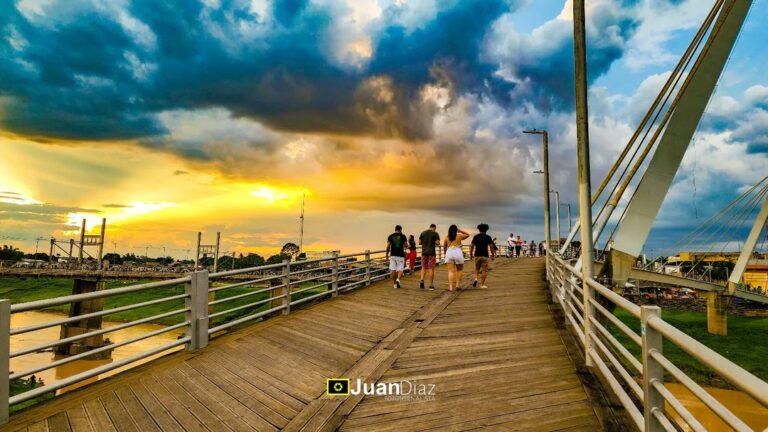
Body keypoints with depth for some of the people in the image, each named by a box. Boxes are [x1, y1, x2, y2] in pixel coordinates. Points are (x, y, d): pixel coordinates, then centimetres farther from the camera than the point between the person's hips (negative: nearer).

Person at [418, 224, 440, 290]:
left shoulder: (423, 233, 9)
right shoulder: (435, 233, -3)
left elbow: (419, 242, 8)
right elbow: (437, 243, -10)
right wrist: (435, 243, 12)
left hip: (424, 252, 3)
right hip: (432, 252, -3)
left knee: (424, 267, 14)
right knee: (431, 268, 2)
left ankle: (422, 280, -8)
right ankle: (431, 285, 4)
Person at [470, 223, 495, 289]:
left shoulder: (476, 236, 4)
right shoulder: (488, 237, 0)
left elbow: (472, 246, 1)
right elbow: (491, 247, -5)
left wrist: (471, 254, 9)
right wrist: (492, 255, 3)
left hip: (477, 255, 2)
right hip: (485, 256, -2)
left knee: (477, 269, 18)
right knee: (484, 270, 5)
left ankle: (476, 279, -6)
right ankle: (482, 284, 5)